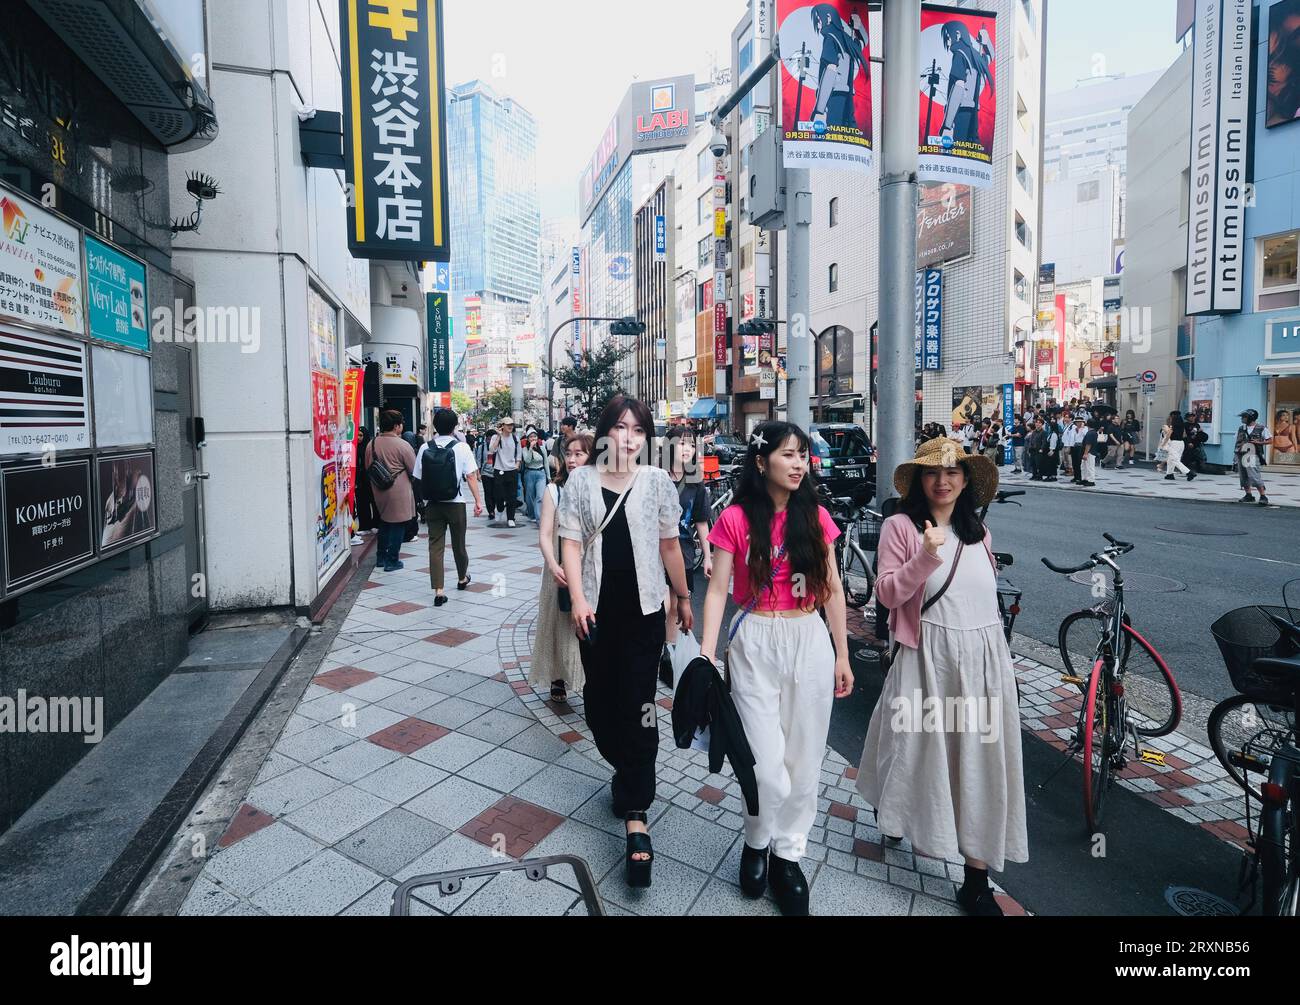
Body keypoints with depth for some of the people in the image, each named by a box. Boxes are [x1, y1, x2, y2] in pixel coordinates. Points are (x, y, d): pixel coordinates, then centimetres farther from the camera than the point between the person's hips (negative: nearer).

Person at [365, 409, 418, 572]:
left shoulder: (371, 444, 3)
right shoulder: (402, 445, -16)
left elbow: (368, 468, 13)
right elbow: (414, 471, -10)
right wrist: (413, 486, 9)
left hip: (379, 492, 7)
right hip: (399, 493, -7)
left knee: (384, 522, 21)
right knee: (398, 526, 3)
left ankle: (381, 557, 28)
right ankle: (392, 561, 8)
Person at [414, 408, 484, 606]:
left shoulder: (425, 448, 0)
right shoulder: (461, 447, -8)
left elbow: (419, 478, 1)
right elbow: (471, 476, -12)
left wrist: (425, 498, 14)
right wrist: (478, 501, -8)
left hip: (432, 504, 2)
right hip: (456, 503, -1)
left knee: (435, 545, 4)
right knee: (458, 543, 16)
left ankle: (438, 591, 0)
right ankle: (462, 578, 38)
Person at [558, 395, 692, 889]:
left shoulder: (656, 480, 0)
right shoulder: (581, 481, 0)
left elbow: (669, 545, 6)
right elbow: (571, 544, 0)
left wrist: (683, 597, 10)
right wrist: (578, 600, -10)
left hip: (643, 610, -1)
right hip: (597, 611, 2)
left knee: (638, 705, -1)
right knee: (600, 698, 13)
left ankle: (635, 814, 6)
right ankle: (626, 770, 40)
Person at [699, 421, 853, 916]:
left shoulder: (815, 516, 2)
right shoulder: (735, 518, -6)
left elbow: (832, 590, 8)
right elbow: (717, 590, -6)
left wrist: (842, 655, 9)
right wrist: (705, 658, -13)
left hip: (810, 641, 3)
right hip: (755, 644, -3)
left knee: (803, 759, 11)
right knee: (766, 765, -2)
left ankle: (786, 854, 33)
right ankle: (756, 843, 29)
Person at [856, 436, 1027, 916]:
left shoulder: (977, 530, 9)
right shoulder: (900, 526, -7)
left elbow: (984, 593, 19)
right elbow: (888, 593, -12)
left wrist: (995, 654, 20)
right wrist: (926, 556, -26)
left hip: (985, 659, 4)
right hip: (928, 658, -4)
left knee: (981, 760, 7)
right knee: (922, 749, 11)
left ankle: (977, 881, 20)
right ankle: (893, 813, 45)